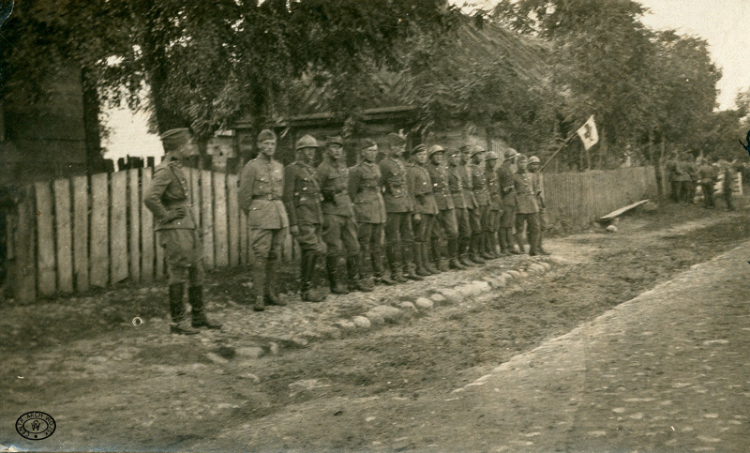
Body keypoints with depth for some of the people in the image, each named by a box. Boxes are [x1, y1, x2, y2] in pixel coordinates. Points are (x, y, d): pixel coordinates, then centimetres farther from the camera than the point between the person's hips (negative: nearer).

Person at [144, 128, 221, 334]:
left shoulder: (176, 169, 14)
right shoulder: (165, 171, -16)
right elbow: (149, 198, -28)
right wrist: (165, 216, -17)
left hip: (188, 229, 9)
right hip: (174, 231, -9)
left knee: (196, 273, 13)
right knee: (179, 276, -4)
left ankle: (198, 317, 22)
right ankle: (176, 322, 4)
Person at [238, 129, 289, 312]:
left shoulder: (279, 167, 15)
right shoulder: (251, 167, -3)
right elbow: (244, 195, -1)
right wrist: (253, 215, 4)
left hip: (279, 213, 6)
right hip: (260, 213, -6)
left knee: (275, 256, 8)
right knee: (261, 255, -9)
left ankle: (271, 293, 16)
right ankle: (259, 297, -7)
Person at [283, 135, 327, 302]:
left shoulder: (311, 170, 19)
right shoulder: (292, 169, -7)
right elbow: (288, 198, -12)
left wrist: (320, 219, 21)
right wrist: (293, 223, -17)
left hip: (315, 219, 8)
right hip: (302, 219, -8)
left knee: (309, 252, 10)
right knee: (313, 250, -15)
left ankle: (305, 288, 18)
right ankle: (306, 288, -8)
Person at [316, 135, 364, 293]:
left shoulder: (343, 165, 13)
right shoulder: (323, 168, -9)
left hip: (347, 209, 8)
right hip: (332, 211, -7)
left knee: (353, 247, 9)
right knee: (335, 249, -4)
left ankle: (354, 281, 19)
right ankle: (336, 284, 5)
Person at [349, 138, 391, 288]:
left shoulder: (377, 168, 14)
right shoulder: (356, 170, -7)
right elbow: (352, 193, -4)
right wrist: (358, 209, -4)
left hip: (379, 212, 7)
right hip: (364, 213, -7)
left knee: (378, 244, 11)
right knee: (365, 245, -3)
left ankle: (379, 274, 18)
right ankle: (365, 277, 2)